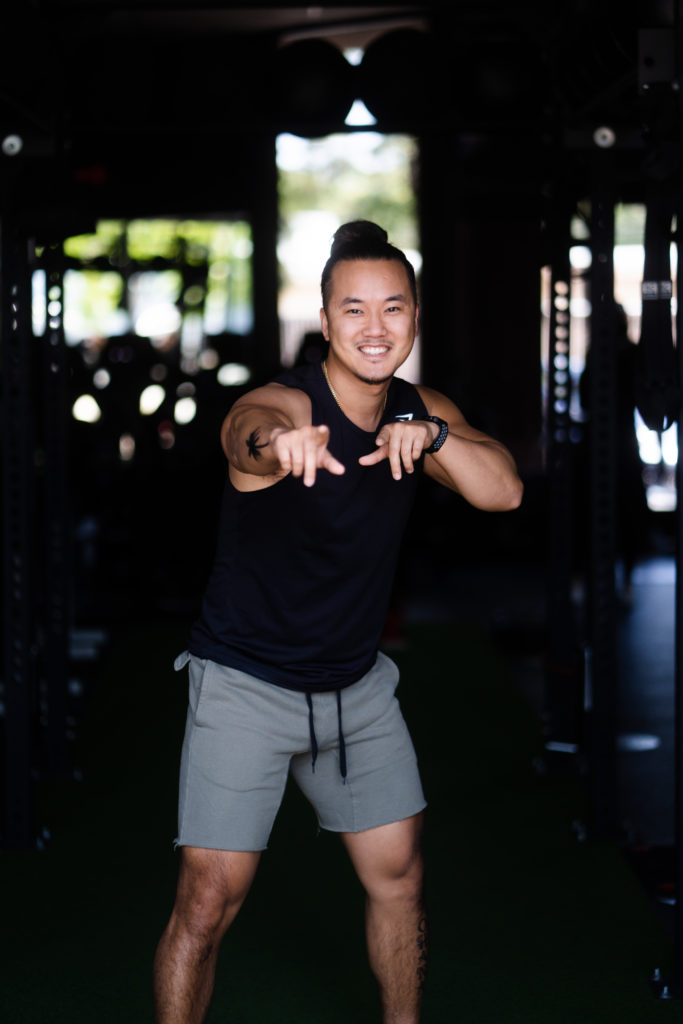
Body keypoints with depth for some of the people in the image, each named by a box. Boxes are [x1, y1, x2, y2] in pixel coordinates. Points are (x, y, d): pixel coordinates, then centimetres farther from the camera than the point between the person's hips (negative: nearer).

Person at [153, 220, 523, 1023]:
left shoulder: (422, 415, -1)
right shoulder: (280, 403, -22)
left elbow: (503, 492, -14)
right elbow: (251, 430, -47)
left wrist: (432, 437, -34)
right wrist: (280, 441, -72)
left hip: (356, 683, 6)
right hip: (245, 685, -6)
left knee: (398, 872, 12)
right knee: (210, 897, -9)